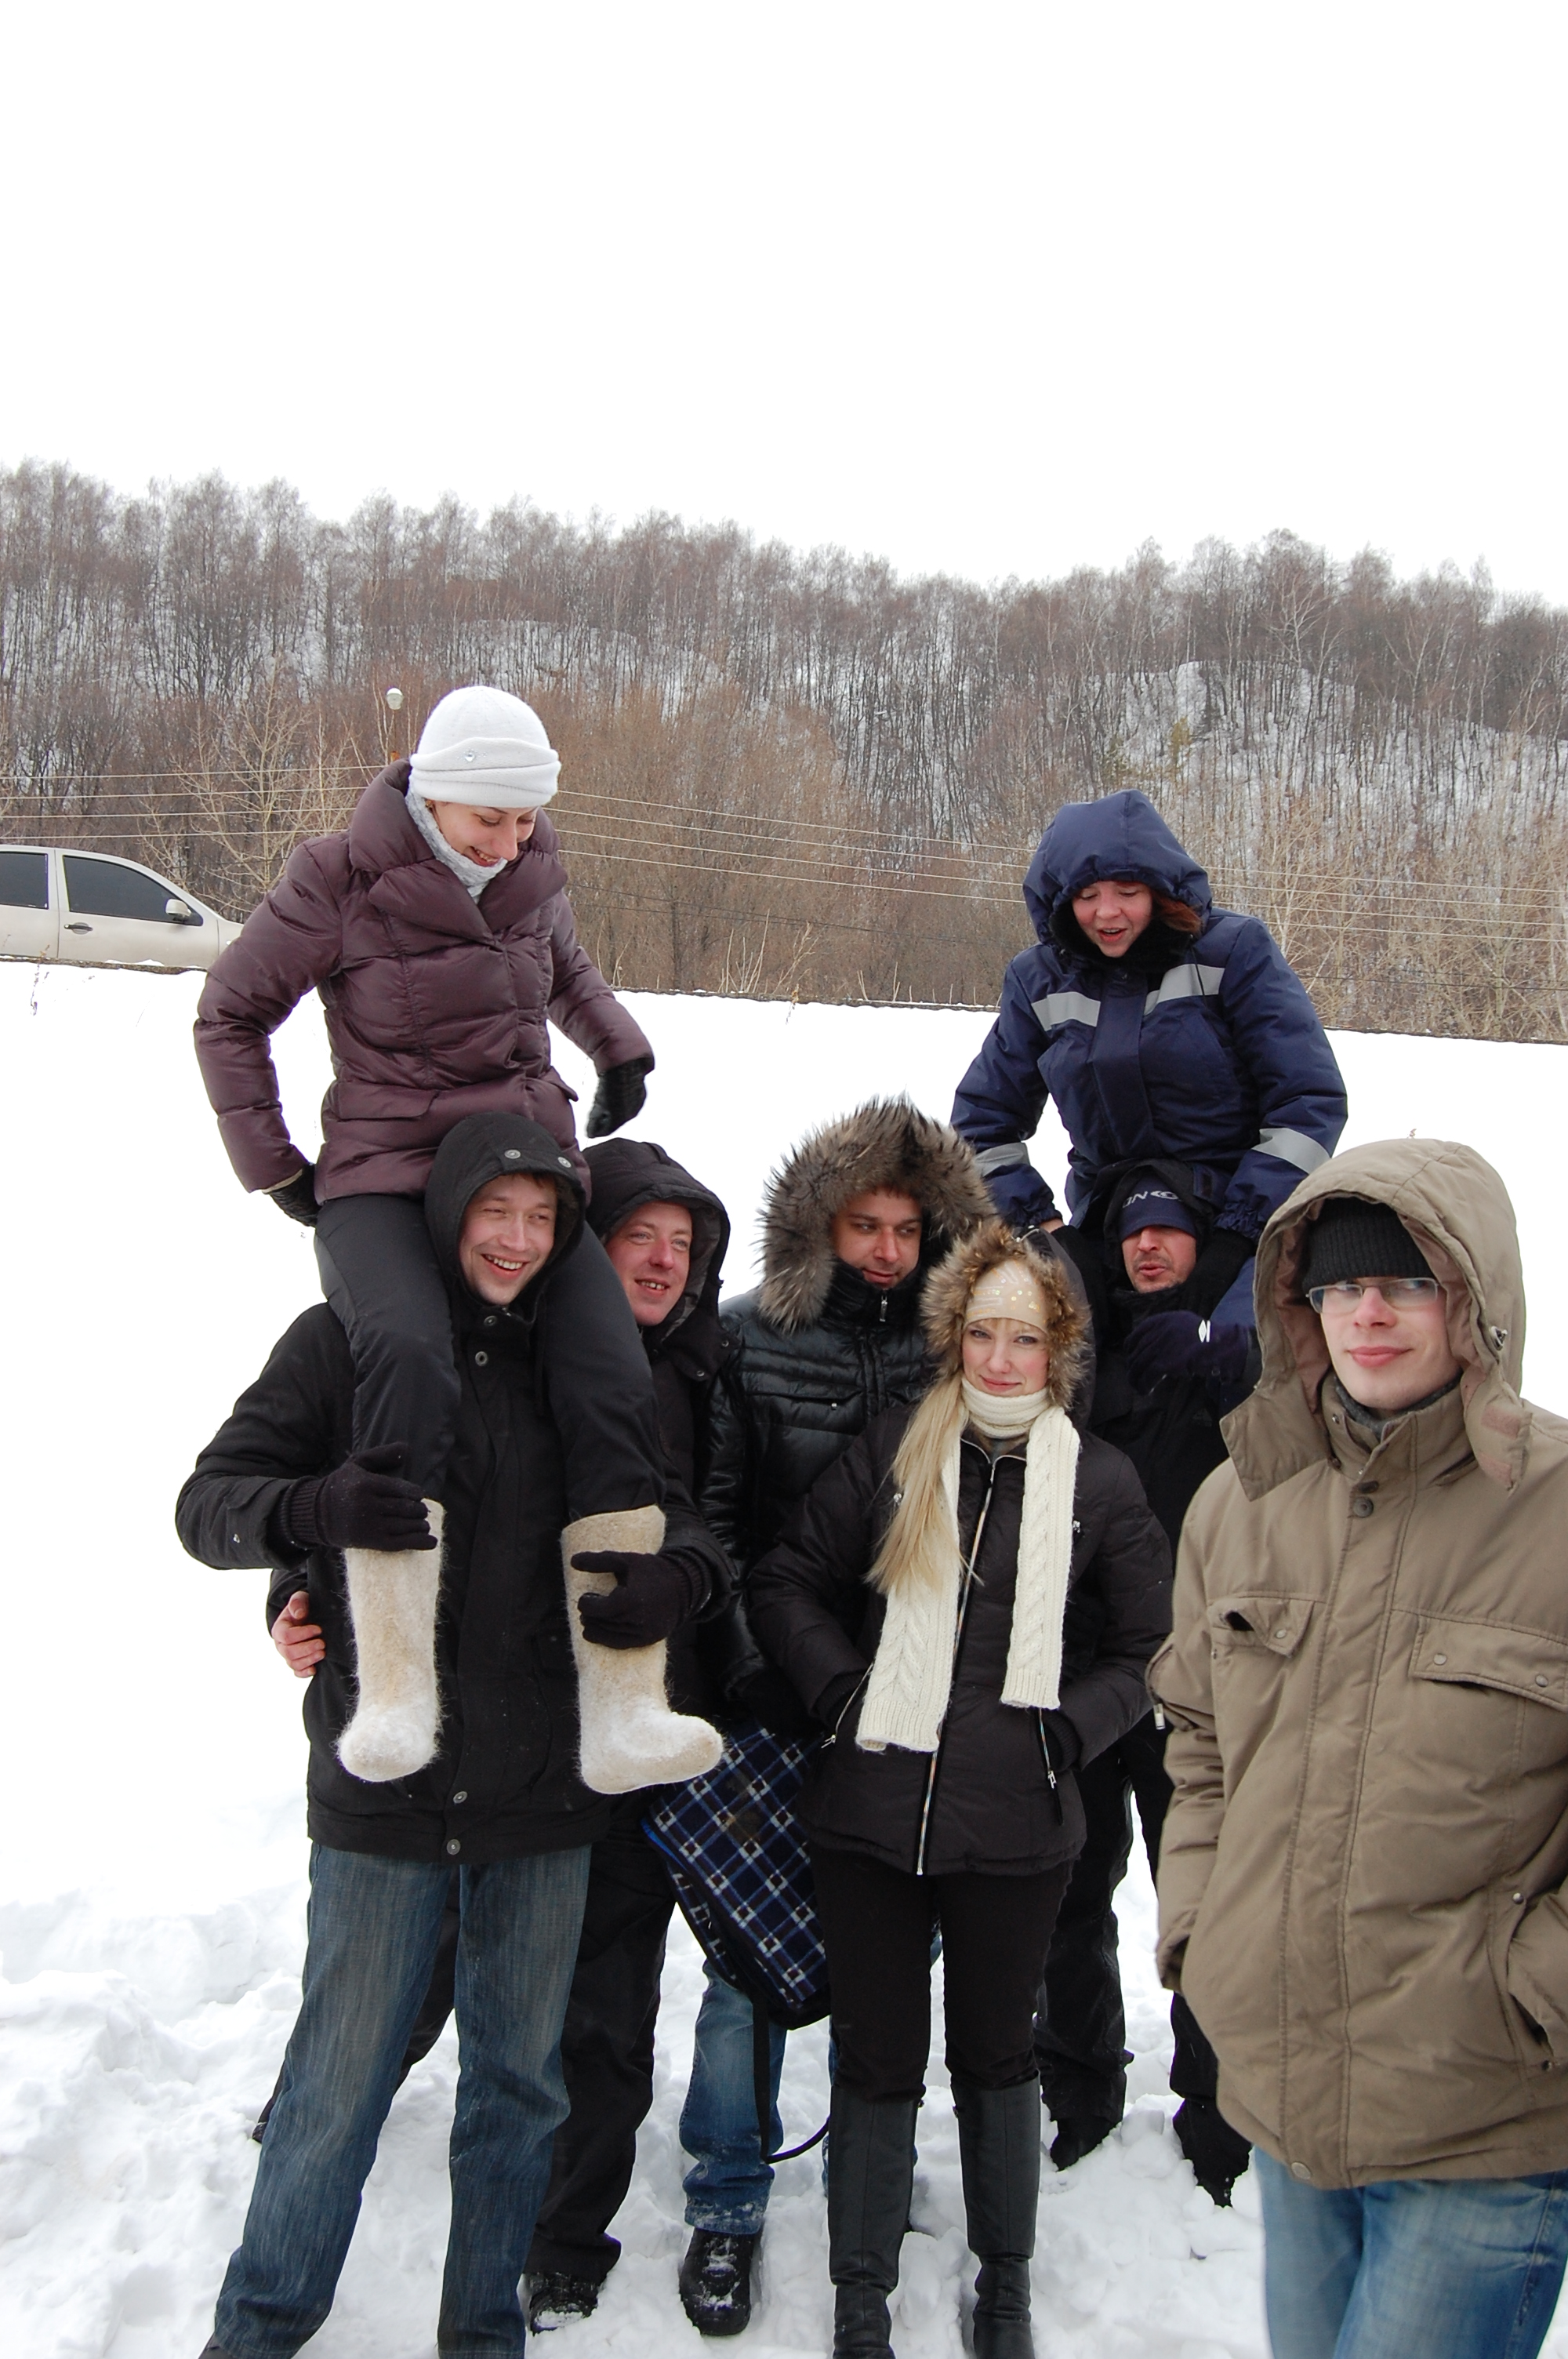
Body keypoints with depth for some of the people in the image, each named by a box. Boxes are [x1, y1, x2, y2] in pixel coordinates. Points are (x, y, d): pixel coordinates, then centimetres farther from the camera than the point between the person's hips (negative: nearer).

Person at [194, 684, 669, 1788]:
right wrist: (271, 1163, 1)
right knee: (408, 1357, -35)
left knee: (607, 1380, -22)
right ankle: (398, 1684, -30)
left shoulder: (533, 868, 8)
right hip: (386, 1179, -3)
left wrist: (619, 1043, 19)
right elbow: (230, 1015, 6)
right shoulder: (340, 882, -5)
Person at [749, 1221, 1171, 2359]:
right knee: (878, 2052, 11)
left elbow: (1146, 1647, 9)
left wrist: (1065, 1731, -4)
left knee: (995, 2048, 17)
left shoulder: (1101, 1480, 2)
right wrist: (845, 1693, -5)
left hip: (1016, 1826, 0)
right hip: (871, 1808, 0)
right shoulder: (892, 1449, 2)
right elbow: (789, 1582, 6)